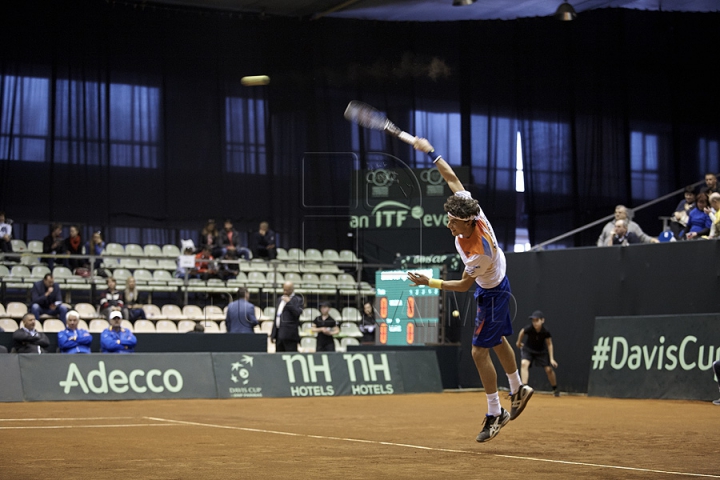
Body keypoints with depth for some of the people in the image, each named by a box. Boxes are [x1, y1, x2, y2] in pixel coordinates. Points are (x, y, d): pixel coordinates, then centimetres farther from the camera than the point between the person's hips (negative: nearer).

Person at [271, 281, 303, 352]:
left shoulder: (297, 300, -1)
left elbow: (298, 313, -17)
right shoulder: (280, 299, 20)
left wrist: (288, 302, -18)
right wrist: (273, 334, 18)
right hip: (279, 334, 7)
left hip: (290, 335, -7)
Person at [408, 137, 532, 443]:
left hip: (491, 295, -9)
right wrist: (430, 152, -15)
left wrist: (430, 283, -23)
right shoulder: (472, 211, -24)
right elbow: (452, 178, -13)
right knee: (498, 342, 24)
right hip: (496, 284, 9)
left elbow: (464, 285, -23)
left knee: (480, 352, -5)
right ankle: (518, 391, 41)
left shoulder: (477, 254, -40)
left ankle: (495, 414, 4)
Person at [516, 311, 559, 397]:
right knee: (524, 363, -27)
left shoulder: (545, 331, -27)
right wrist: (519, 342, 13)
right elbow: (522, 332, -4)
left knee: (549, 369, -3)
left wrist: (551, 359, -15)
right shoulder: (529, 329, -28)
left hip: (541, 350, 1)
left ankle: (555, 389, 21)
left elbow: (549, 344, -13)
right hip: (528, 349, -1)